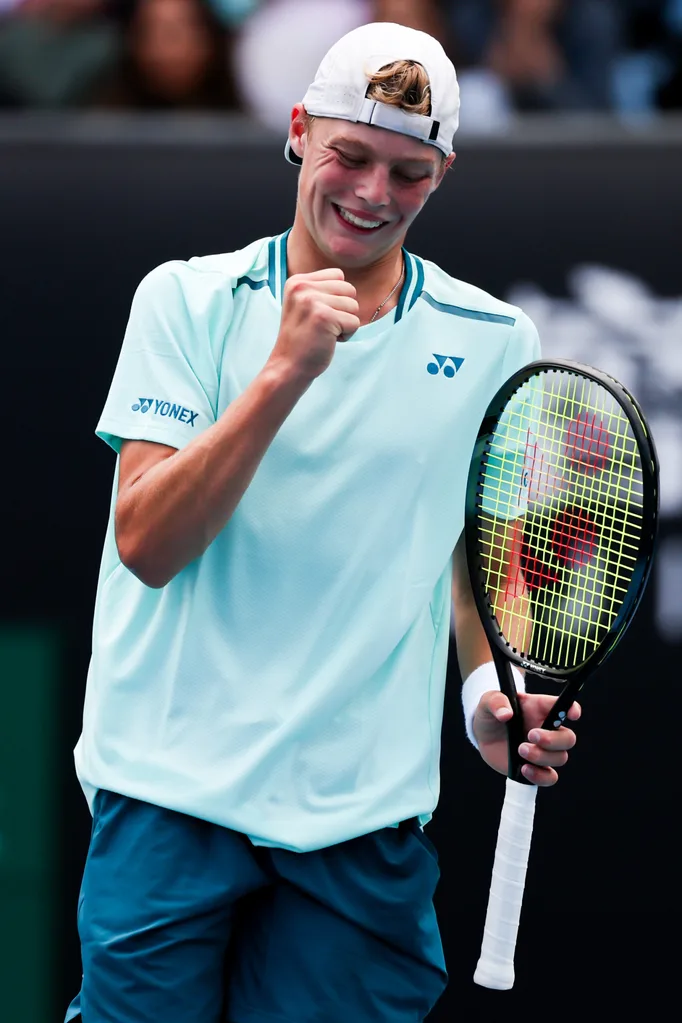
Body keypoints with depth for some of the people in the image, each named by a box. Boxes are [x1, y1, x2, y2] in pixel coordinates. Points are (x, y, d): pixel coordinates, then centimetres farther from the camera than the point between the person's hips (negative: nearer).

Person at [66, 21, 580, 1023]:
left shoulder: (492, 341, 6)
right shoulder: (188, 299, 2)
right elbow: (146, 546, -8)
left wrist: (491, 693, -2)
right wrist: (284, 373, -17)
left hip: (364, 817, 1)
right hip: (173, 789, -1)